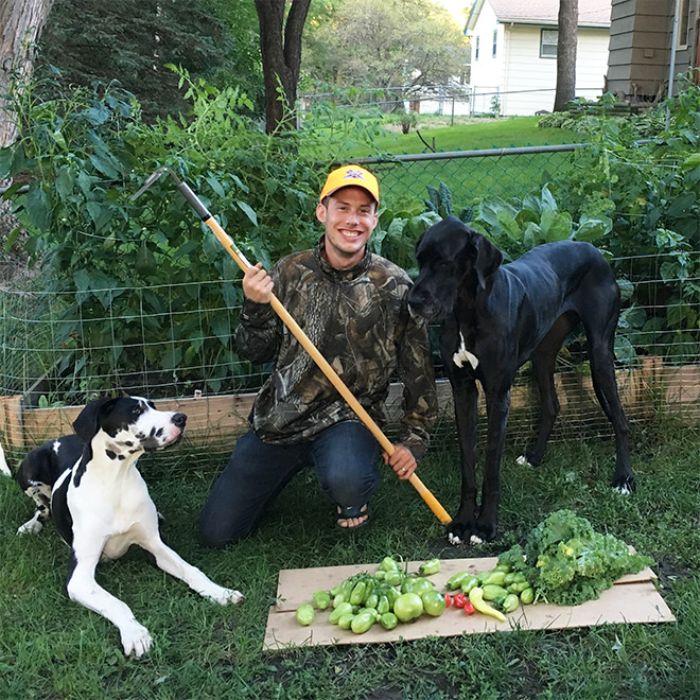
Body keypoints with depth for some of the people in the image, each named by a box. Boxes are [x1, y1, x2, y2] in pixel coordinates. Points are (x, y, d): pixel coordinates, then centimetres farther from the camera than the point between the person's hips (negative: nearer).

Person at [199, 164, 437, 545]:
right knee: (216, 532, 5)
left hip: (349, 416, -3)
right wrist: (255, 307, -15)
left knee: (345, 481, -38)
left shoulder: (395, 287, -8)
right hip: (279, 417, 3)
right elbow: (255, 353, 3)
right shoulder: (290, 271, -1)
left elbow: (418, 370, 0)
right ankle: (294, 463, 29)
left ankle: (353, 498, 2)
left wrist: (413, 439, -1)